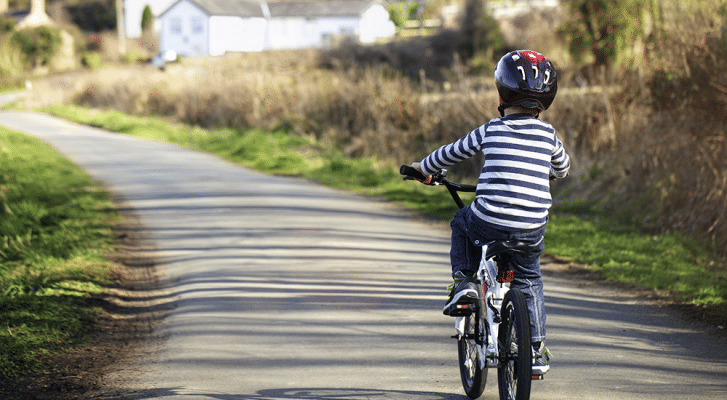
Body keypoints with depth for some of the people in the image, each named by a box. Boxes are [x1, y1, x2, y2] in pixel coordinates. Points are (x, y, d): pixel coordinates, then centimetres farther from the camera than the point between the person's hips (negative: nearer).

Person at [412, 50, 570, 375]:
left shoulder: (490, 131, 1)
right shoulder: (547, 134, 5)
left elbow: (452, 153, 17)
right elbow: (562, 166, 27)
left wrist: (424, 168, 37)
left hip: (488, 222, -2)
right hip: (531, 231, 2)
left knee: (462, 223, 33)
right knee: (528, 281, 26)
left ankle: (463, 282, 16)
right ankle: (537, 351, 23)